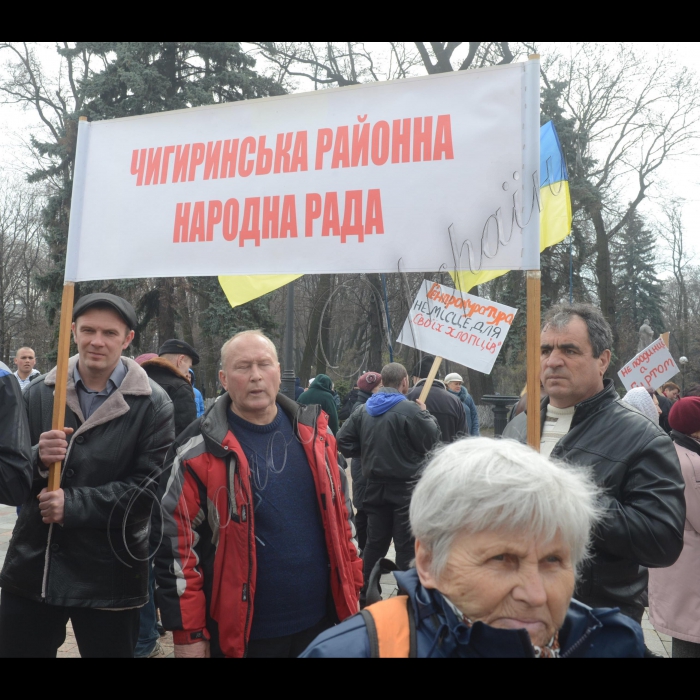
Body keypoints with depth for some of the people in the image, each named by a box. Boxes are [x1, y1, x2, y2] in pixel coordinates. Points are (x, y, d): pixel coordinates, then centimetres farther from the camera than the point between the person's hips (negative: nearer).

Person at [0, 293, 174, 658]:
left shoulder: (153, 404, -8)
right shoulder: (38, 393, 3)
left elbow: (150, 486, -13)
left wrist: (74, 504, -20)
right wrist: (36, 460, -17)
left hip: (108, 576, -3)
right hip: (31, 566, 3)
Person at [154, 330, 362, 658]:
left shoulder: (314, 432, 1)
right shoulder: (200, 449, -12)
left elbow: (340, 510, 9)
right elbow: (176, 543, -9)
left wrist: (351, 589, 9)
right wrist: (188, 631, -8)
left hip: (320, 619, 4)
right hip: (241, 631, -3)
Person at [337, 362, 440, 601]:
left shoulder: (363, 410, 2)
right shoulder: (410, 409, -17)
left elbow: (343, 442, 1)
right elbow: (432, 439, -10)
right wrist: (427, 415, 5)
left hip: (375, 487, 6)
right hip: (405, 487, -6)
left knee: (375, 542, 17)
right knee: (406, 545, 4)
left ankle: (366, 594, 26)